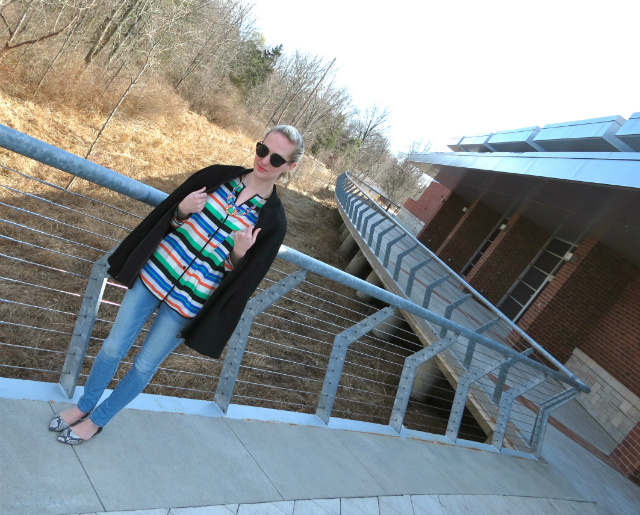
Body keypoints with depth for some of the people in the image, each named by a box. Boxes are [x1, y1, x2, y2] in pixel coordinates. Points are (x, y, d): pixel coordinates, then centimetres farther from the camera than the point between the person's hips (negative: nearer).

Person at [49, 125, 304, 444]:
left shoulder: (273, 221, -12)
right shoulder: (220, 175, -4)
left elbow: (244, 278, -9)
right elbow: (167, 213, 6)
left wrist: (239, 254, -28)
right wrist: (181, 211, -15)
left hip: (188, 301, -2)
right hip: (154, 273, 3)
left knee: (144, 366, 13)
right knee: (114, 346, 14)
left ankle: (97, 420, 40)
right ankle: (84, 405, 42)